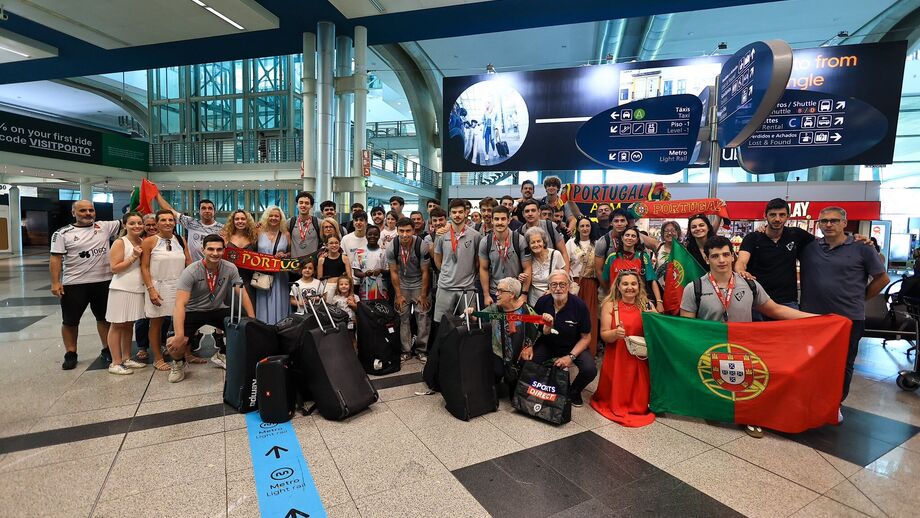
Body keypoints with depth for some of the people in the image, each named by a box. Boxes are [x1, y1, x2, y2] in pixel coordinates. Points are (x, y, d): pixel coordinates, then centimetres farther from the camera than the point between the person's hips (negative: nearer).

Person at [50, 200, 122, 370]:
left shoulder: (105, 227, 2)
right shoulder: (63, 233, -3)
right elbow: (56, 258, -6)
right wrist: (55, 282, -12)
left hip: (103, 282, 1)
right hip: (74, 284, -1)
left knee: (104, 318, 12)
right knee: (70, 321, 9)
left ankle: (107, 349, 25)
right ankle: (71, 354, 24)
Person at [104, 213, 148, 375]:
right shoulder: (120, 242, -9)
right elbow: (114, 268, -13)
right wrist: (133, 257, -19)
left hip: (138, 289, 6)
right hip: (121, 289, -6)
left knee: (129, 325, 13)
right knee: (117, 325, 1)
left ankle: (126, 359, 22)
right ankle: (115, 363, 7)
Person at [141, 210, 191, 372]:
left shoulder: (181, 241, 6)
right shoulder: (149, 241, -4)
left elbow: (189, 264, 8)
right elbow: (144, 267, -6)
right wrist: (151, 289, -13)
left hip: (179, 287, 3)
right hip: (158, 287, -3)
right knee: (157, 322, 7)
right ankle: (158, 359, 18)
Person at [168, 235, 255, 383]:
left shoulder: (230, 269, -12)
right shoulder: (191, 272, -21)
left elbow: (242, 294, -7)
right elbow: (180, 304, -26)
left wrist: (252, 319, -18)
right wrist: (179, 336, -35)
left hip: (218, 309, 2)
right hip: (192, 311, -2)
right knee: (175, 344, -23)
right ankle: (178, 363, 16)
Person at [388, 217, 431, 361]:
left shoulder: (422, 246, -21)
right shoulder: (392, 247, -15)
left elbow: (425, 272, -13)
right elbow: (393, 272, -7)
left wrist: (423, 295, -11)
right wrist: (398, 295, -6)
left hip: (419, 284, -2)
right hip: (402, 285, 2)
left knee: (422, 316, -4)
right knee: (403, 318, 3)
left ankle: (421, 349, 10)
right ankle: (406, 351, 14)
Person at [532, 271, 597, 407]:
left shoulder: (579, 305, -18)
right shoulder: (542, 302, -14)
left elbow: (586, 337, -9)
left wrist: (571, 357, -20)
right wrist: (546, 328, -30)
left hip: (574, 346, -1)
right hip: (547, 344, 1)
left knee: (590, 370, -26)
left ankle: (574, 391, 11)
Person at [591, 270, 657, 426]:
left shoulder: (646, 305, 3)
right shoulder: (610, 305, -3)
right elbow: (604, 335, -6)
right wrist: (615, 333, -28)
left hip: (640, 358, 2)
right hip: (617, 357, -2)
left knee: (638, 394, 2)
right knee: (616, 394, 0)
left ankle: (637, 408, 33)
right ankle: (616, 406, 31)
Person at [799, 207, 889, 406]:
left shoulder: (862, 249, -1)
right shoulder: (809, 248, 3)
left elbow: (882, 278, 7)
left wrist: (860, 298, 5)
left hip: (849, 318, -1)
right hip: (813, 316, 1)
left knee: (843, 365, 11)